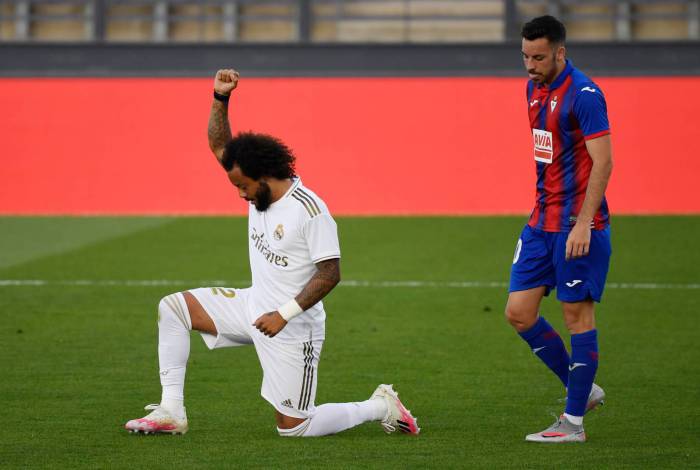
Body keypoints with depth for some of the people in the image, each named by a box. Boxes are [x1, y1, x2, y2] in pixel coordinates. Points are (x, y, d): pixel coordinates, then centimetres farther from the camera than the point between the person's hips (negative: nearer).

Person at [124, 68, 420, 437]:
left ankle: (381, 407, 16)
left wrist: (284, 314, -29)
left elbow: (330, 274, -25)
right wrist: (220, 98, -7)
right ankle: (171, 412, -1)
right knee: (172, 307, 1)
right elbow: (220, 145, 8)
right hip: (254, 309, 8)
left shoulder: (310, 210, -23)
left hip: (293, 329, -8)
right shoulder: (261, 192, 2)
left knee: (293, 427, -5)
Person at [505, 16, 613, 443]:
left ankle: (574, 422, 3)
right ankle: (582, 388, 20)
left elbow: (602, 162, -19)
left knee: (577, 314, -2)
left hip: (577, 225, -9)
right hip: (542, 222, 9)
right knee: (519, 313, 5)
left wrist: (583, 223, -24)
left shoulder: (584, 95, -15)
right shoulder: (535, 89, 11)